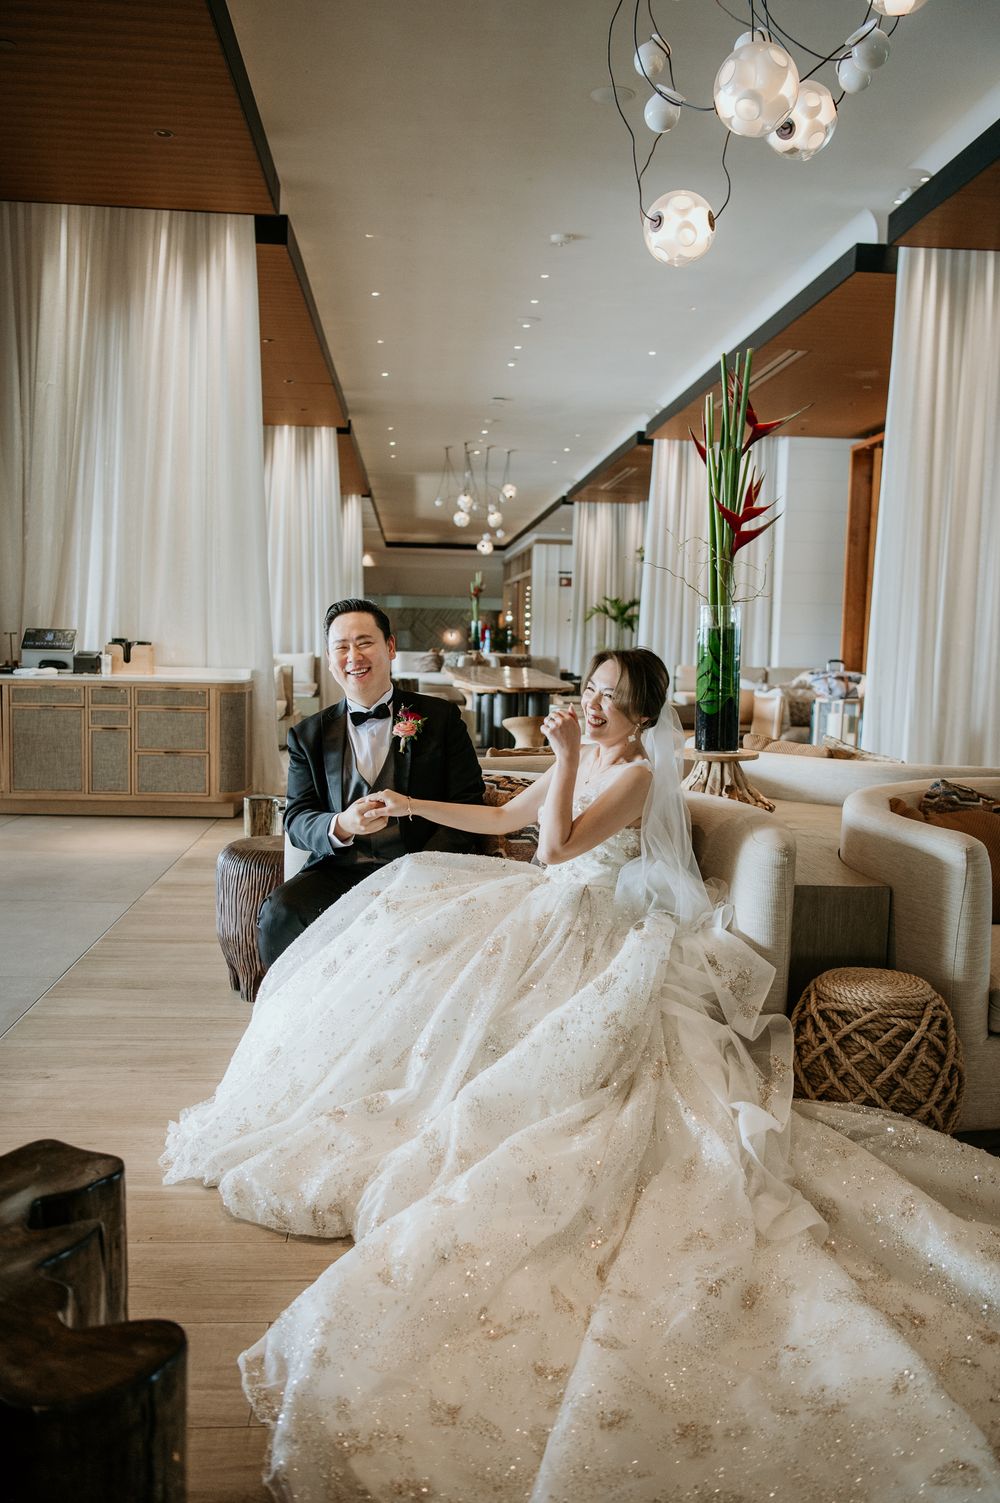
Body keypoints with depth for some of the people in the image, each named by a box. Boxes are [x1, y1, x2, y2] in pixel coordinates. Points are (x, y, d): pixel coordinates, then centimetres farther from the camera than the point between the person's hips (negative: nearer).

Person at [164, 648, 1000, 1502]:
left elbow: (559, 847, -22)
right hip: (558, 915, 9)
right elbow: (504, 819, 20)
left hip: (598, 940, -9)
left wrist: (567, 759, -22)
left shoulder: (638, 773, -14)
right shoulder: (585, 759, 12)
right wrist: (417, 806, 15)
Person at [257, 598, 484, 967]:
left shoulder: (441, 718, 8)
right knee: (279, 912, -27)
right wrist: (340, 826, -18)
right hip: (339, 871, 2)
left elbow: (467, 805, 2)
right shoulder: (308, 735, 14)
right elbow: (297, 818, 7)